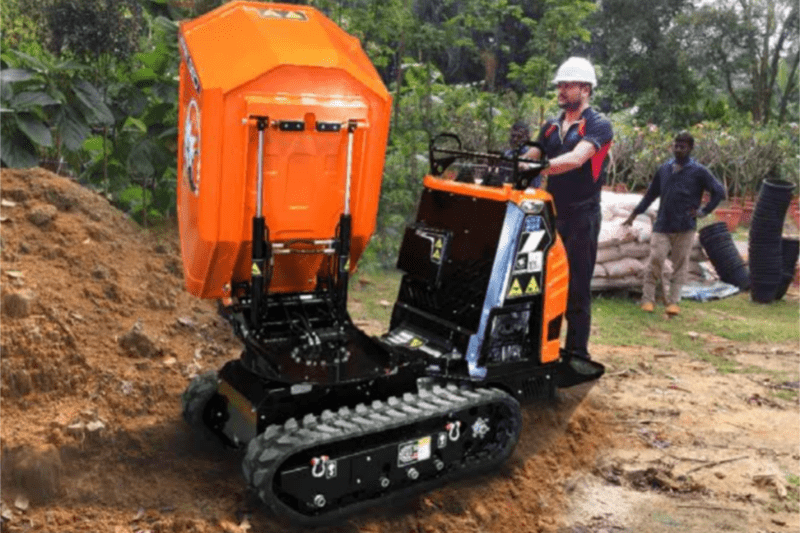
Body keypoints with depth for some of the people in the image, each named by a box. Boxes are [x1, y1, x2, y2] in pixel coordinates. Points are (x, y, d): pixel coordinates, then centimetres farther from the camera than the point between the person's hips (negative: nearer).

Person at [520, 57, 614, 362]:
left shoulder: (598, 125, -5)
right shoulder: (551, 126, 15)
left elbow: (576, 159, -22)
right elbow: (530, 157, 8)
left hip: (581, 217, -6)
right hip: (551, 213, 6)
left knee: (576, 288, -3)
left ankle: (577, 353, 5)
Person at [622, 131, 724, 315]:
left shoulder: (698, 172, 0)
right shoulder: (664, 169, 10)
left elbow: (719, 191, 1)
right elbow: (651, 194, 17)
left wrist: (704, 211, -6)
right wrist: (634, 214, 15)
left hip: (685, 228, -2)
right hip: (662, 225, 2)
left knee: (680, 265, 3)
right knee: (655, 260, -7)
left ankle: (673, 302, 9)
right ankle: (648, 299, 1)